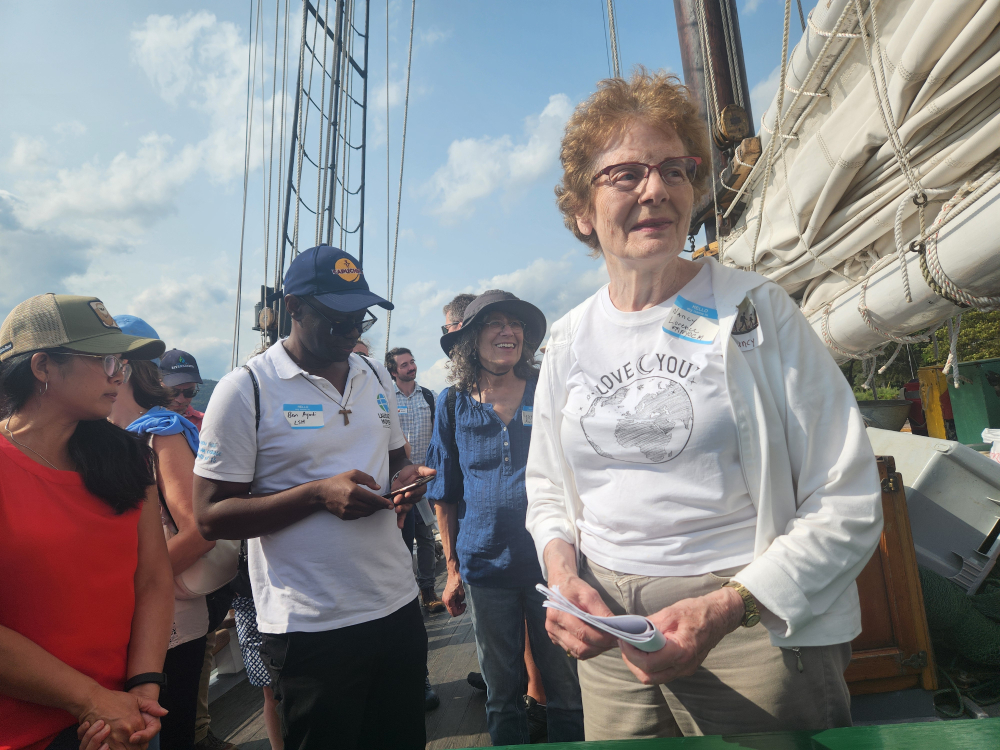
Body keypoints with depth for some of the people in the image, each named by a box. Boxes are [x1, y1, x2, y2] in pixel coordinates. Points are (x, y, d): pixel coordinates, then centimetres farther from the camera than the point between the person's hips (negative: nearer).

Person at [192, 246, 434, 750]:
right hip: (311, 628, -5)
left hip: (398, 606, 6)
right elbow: (211, 517, -11)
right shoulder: (245, 390, -10)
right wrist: (319, 493, -22)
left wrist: (404, 480, -5)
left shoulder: (376, 377, 8)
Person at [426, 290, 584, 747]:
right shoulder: (453, 404, 0)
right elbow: (445, 494, 7)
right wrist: (452, 567, 7)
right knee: (501, 692, 18)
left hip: (550, 560, 0)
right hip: (486, 566, 1)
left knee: (566, 690, 13)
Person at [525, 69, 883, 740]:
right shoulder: (568, 341, 2)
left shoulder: (754, 309, -8)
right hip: (608, 628, 4)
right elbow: (545, 488, 11)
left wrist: (728, 607, -20)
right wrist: (562, 570, -7)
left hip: (755, 633, -3)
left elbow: (848, 503, -9)